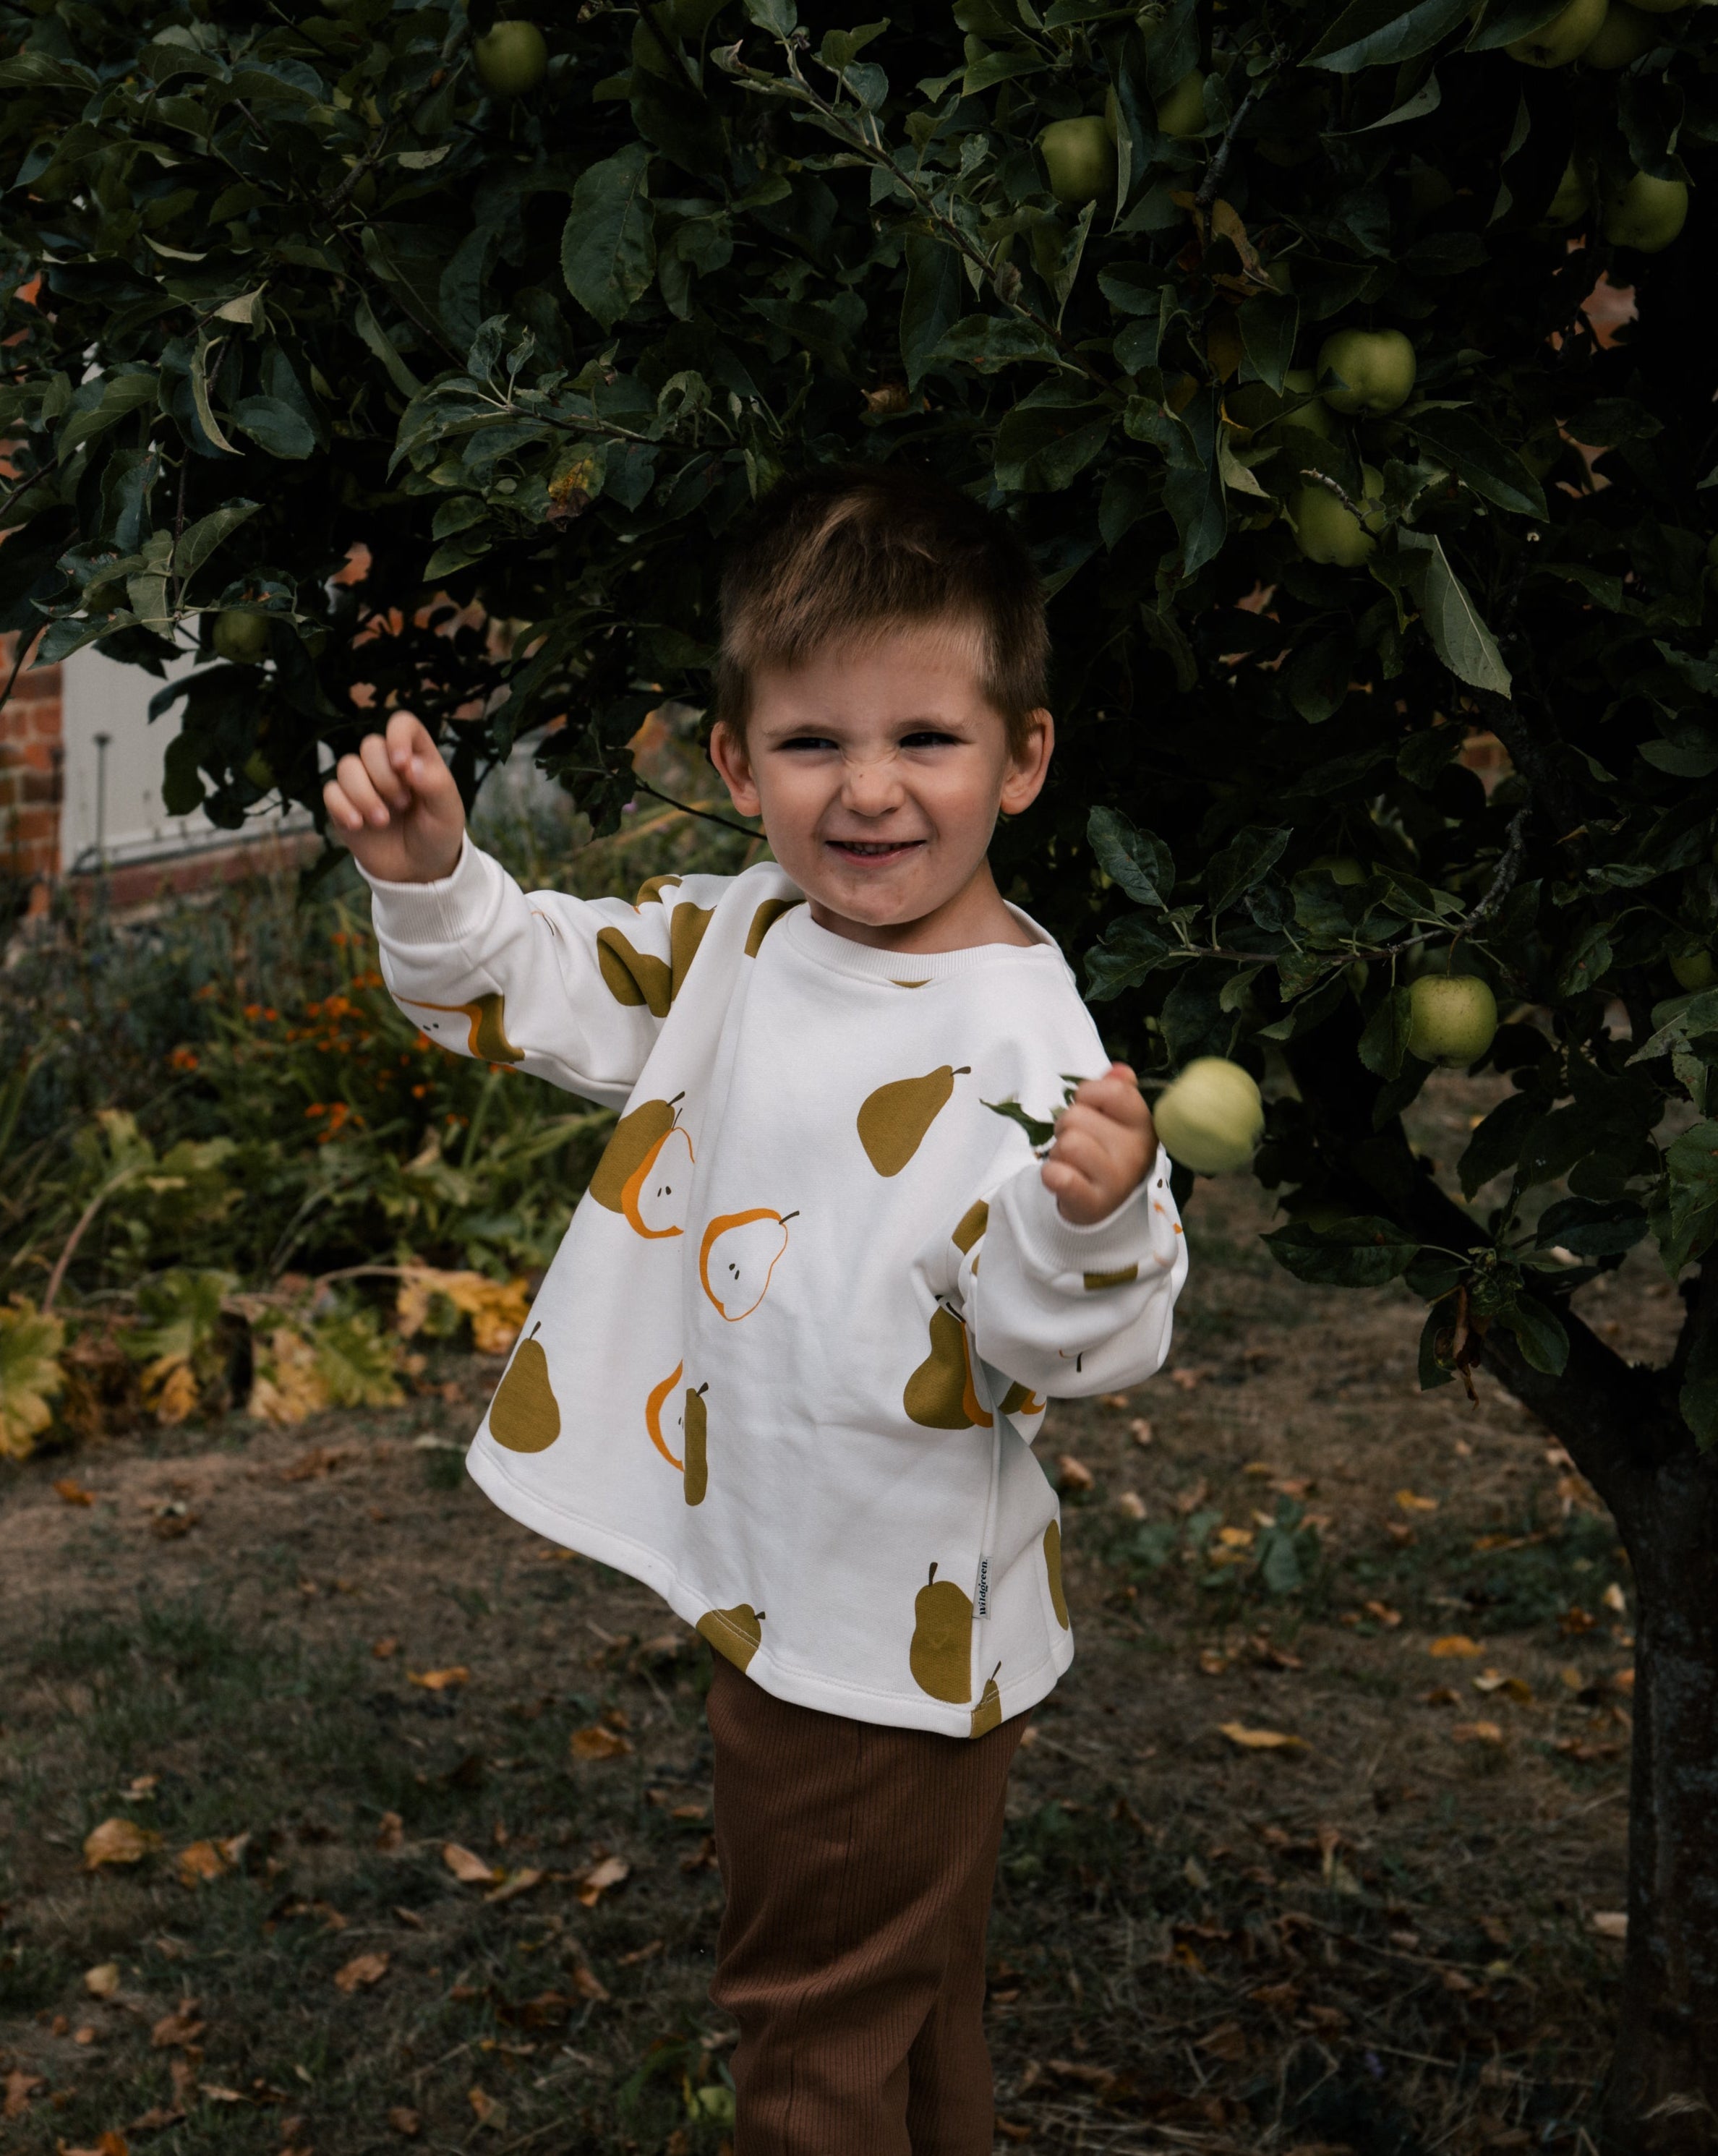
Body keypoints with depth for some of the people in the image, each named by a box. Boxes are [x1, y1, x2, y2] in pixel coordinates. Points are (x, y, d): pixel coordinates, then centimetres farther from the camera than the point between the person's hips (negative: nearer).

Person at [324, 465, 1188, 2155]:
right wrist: (429, 871, -9)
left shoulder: (1019, 1045, -25)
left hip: (892, 1633, -7)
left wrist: (1090, 1216, -48)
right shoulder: (736, 940, -1)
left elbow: (1064, 1342, -27)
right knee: (896, 1997, 28)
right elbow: (527, 985, 10)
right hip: (771, 1581, 8)